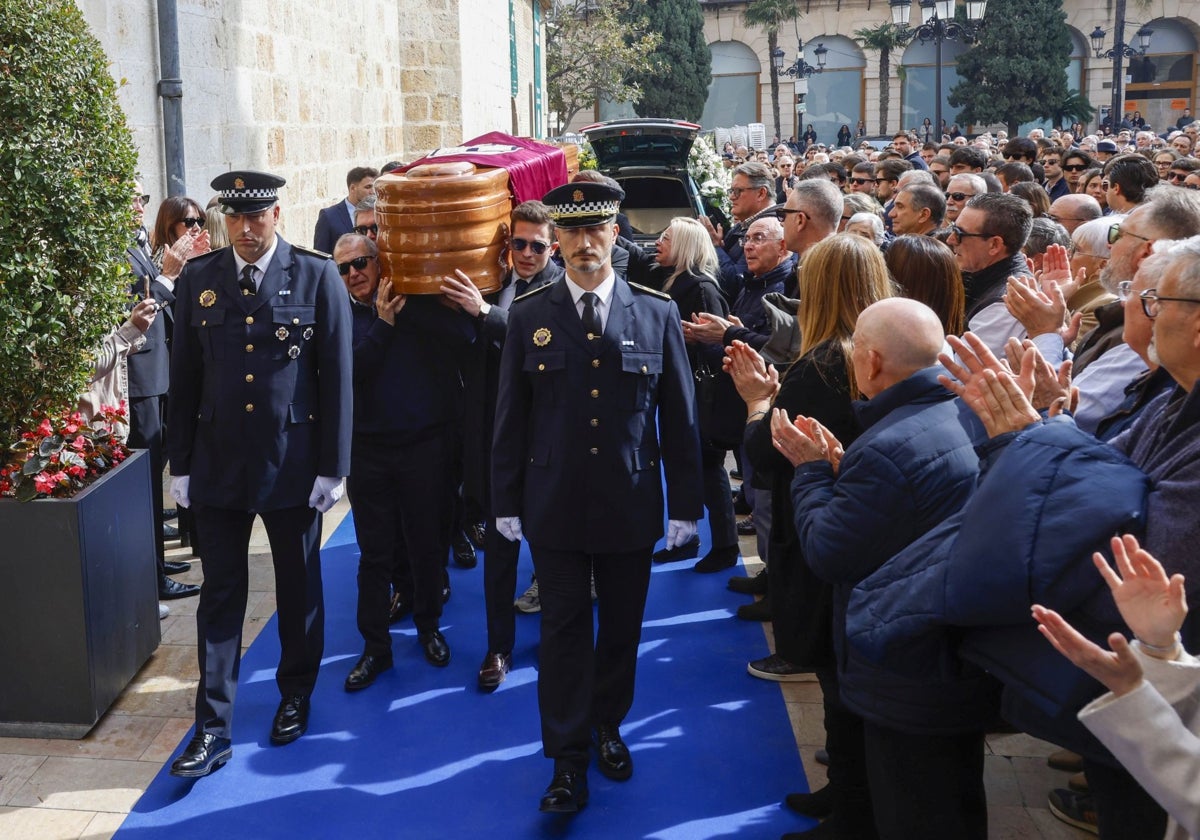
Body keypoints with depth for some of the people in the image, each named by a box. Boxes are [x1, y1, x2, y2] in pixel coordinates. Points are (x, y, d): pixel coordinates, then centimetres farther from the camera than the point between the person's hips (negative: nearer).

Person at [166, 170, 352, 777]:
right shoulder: (198, 278, 2)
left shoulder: (317, 277, -5)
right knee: (220, 594, 5)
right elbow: (183, 377, 6)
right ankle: (213, 727, 12)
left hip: (293, 462, -1)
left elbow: (337, 377, -6)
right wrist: (179, 464, 4)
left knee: (299, 587, 13)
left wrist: (332, 467, -8)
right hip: (217, 463, 2)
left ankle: (295, 694, 33)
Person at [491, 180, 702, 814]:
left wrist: (685, 505, -1)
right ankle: (567, 757, 17)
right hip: (554, 506, -1)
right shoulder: (528, 315, -2)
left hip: (631, 505, 1)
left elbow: (679, 417, 0)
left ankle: (607, 726, 36)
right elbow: (511, 417, 2)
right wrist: (506, 501, 1)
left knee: (622, 627, 14)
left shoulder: (657, 313, -3)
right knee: (563, 631, 6)